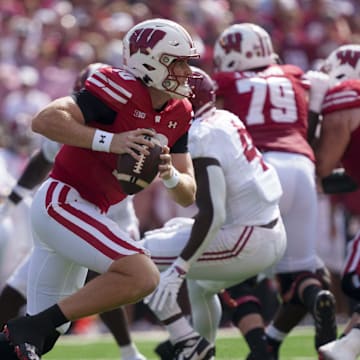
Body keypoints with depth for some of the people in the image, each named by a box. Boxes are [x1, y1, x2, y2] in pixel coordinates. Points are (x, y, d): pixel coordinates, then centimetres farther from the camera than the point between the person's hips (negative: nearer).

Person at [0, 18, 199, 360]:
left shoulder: (177, 114, 9)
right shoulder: (123, 91, -16)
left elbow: (187, 195, 10)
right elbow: (45, 120, -24)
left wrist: (170, 174, -12)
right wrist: (110, 141, -28)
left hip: (83, 211, 10)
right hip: (61, 200, -10)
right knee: (142, 276, -23)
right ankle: (27, 329, -18)